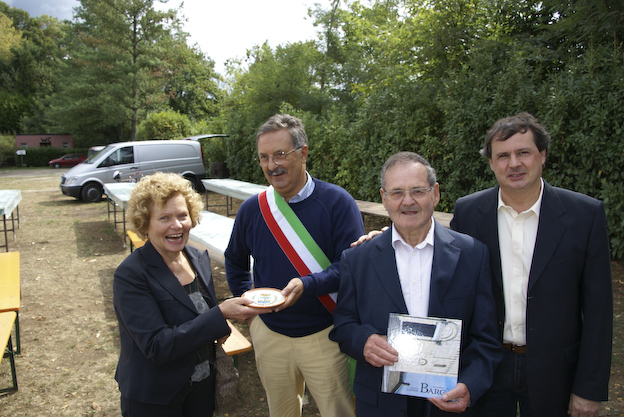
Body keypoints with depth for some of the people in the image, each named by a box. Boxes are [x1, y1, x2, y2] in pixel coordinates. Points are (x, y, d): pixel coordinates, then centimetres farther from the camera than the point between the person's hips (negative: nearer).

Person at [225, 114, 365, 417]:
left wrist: (307, 285, -30)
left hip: (324, 335, -3)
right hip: (269, 335, 4)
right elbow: (235, 261, 15)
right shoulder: (252, 209, -2)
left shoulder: (336, 202, -13)